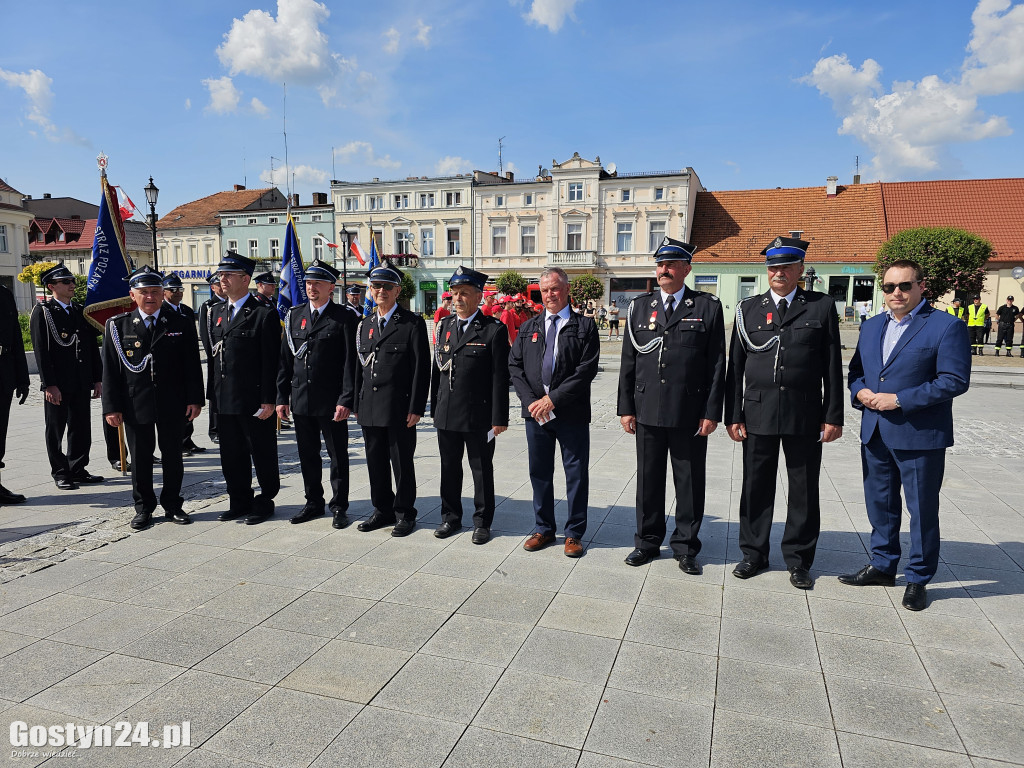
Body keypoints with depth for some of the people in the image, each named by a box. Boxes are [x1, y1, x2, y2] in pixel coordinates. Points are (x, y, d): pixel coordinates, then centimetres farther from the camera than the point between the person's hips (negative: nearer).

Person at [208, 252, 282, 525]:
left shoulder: (264, 314, -9)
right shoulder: (216, 312, 13)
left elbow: (271, 362, -12)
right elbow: (213, 355, 16)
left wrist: (268, 399, -15)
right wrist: (213, 393, 11)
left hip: (254, 400, -7)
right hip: (225, 400, 7)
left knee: (262, 453, 5)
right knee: (231, 455, 14)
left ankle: (265, 502, 19)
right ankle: (240, 502, 27)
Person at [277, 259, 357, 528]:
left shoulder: (344, 318, -5)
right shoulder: (294, 315, 10)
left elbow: (350, 362, -9)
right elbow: (285, 360, 11)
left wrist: (346, 400, -15)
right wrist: (282, 397, 6)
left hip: (331, 402, -5)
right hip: (301, 401, 5)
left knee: (338, 456, 5)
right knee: (307, 455, 14)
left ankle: (339, 506, 17)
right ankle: (313, 503, 28)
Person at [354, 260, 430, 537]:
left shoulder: (412, 323, -5)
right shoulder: (365, 324, 13)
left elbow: (421, 367, -9)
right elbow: (360, 366, 17)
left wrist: (416, 408, -13)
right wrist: (357, 403, 11)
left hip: (399, 407, -6)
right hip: (370, 407, 6)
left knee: (402, 462, 4)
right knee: (376, 462, 13)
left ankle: (404, 514, 19)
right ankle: (382, 510, 28)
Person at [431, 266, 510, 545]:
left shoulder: (494, 330, -8)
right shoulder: (445, 326, 10)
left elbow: (500, 377, -10)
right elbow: (437, 369, 13)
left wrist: (499, 418, -12)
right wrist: (434, 408, 11)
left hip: (478, 416, -5)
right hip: (446, 415, 5)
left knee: (482, 470, 8)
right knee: (449, 469, 15)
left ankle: (482, 522, 22)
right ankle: (451, 518, 31)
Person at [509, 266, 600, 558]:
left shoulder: (585, 326, -1)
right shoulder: (528, 327, 11)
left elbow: (587, 369, -10)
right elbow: (514, 366, 7)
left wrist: (553, 399, -15)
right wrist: (531, 401, -8)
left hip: (572, 413, -3)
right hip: (535, 412, 4)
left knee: (576, 474, 4)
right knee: (539, 473, 12)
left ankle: (574, 533, 18)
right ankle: (544, 529, 26)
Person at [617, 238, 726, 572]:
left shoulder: (708, 307, 2)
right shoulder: (639, 306, 9)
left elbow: (717, 364, -1)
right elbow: (628, 361, 8)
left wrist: (712, 412, -6)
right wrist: (625, 407, 4)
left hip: (691, 414, -2)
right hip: (648, 412, 2)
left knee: (690, 482, 7)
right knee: (648, 480, 11)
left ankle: (686, 547, 23)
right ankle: (647, 542, 27)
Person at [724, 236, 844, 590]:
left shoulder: (822, 306, 4)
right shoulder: (748, 308, 6)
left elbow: (832, 367, 2)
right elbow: (735, 367, 5)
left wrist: (833, 416, -2)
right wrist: (733, 415, 0)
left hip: (805, 416, -1)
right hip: (758, 414, 1)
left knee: (804, 490, 8)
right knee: (756, 485, 8)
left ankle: (798, 558, 24)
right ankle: (753, 553, 24)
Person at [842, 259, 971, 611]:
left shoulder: (946, 326, -9)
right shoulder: (872, 326, 11)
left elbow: (955, 380, -15)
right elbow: (856, 369, 17)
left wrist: (899, 400, -20)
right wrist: (859, 391, -5)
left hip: (919, 436, -6)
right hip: (874, 433, 6)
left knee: (922, 509, 7)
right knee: (880, 503, 17)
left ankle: (918, 578, 22)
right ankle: (882, 566, 33)